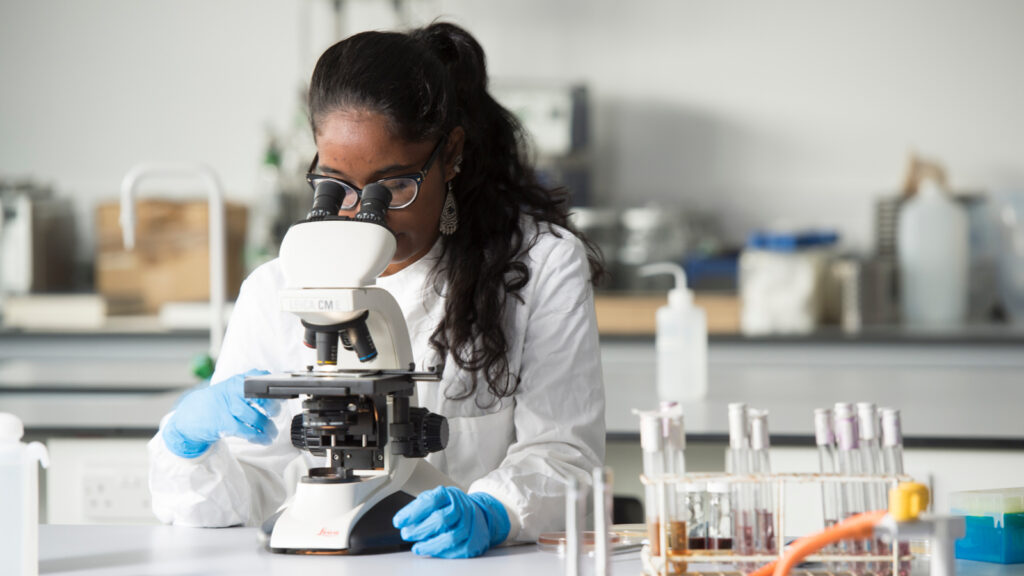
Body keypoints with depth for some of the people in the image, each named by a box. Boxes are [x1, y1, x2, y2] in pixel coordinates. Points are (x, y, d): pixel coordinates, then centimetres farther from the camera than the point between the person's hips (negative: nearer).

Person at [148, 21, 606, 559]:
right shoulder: (275, 292, 9)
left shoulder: (544, 266, 3)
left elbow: (562, 455, -5)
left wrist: (491, 513, -24)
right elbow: (239, 498, 7)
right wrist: (186, 439, -14)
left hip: (497, 564, -2)